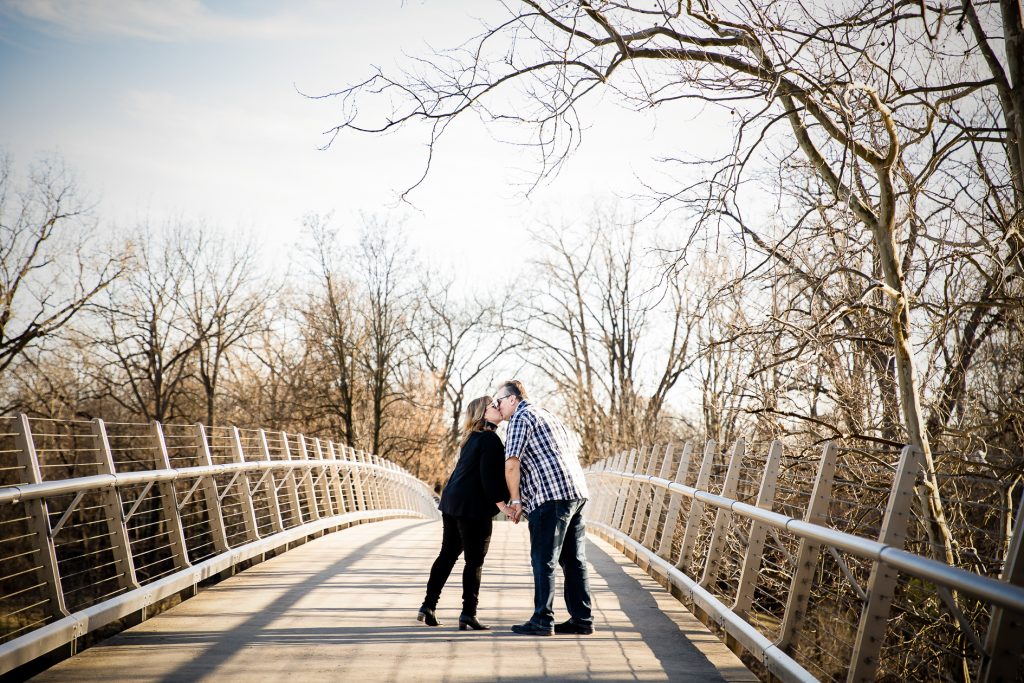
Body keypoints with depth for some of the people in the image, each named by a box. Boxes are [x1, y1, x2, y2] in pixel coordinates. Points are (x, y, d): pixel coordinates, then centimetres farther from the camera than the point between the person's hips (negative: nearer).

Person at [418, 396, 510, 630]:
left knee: (447, 554, 14)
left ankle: (428, 606, 15)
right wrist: (502, 505, -16)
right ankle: (468, 614, 0)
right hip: (473, 507, -9)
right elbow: (489, 477, -18)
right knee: (474, 560, -1)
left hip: (452, 502, 9)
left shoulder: (473, 438, 17)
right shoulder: (490, 439, -11)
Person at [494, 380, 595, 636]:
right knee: (574, 560, 10)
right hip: (578, 492, 9)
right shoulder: (547, 415, 24)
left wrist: (515, 501, -2)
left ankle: (542, 621, -2)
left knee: (543, 561, -3)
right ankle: (582, 619, 13)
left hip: (551, 496, -9)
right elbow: (575, 445, 33)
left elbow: (512, 465, -12)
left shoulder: (520, 418, -3)